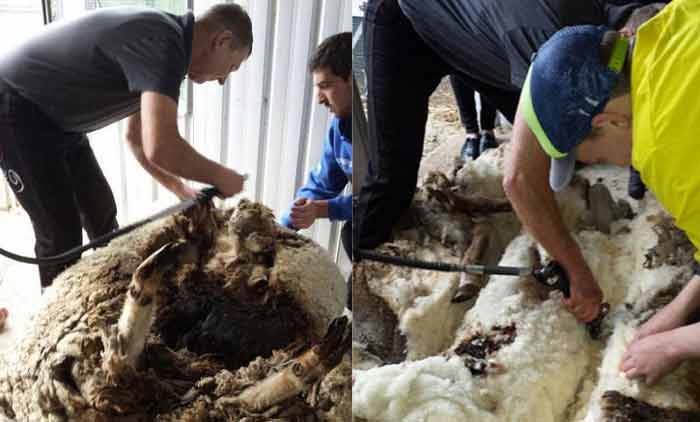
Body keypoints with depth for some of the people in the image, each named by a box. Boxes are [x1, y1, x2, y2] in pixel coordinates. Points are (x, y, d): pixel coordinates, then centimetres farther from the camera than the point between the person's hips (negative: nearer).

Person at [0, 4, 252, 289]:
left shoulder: (161, 39, 5)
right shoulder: (163, 41, -27)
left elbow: (136, 138, 15)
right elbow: (161, 148, -40)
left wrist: (181, 191, 11)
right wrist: (220, 176, -22)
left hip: (55, 119, 10)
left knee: (101, 211, 14)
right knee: (61, 233, -7)